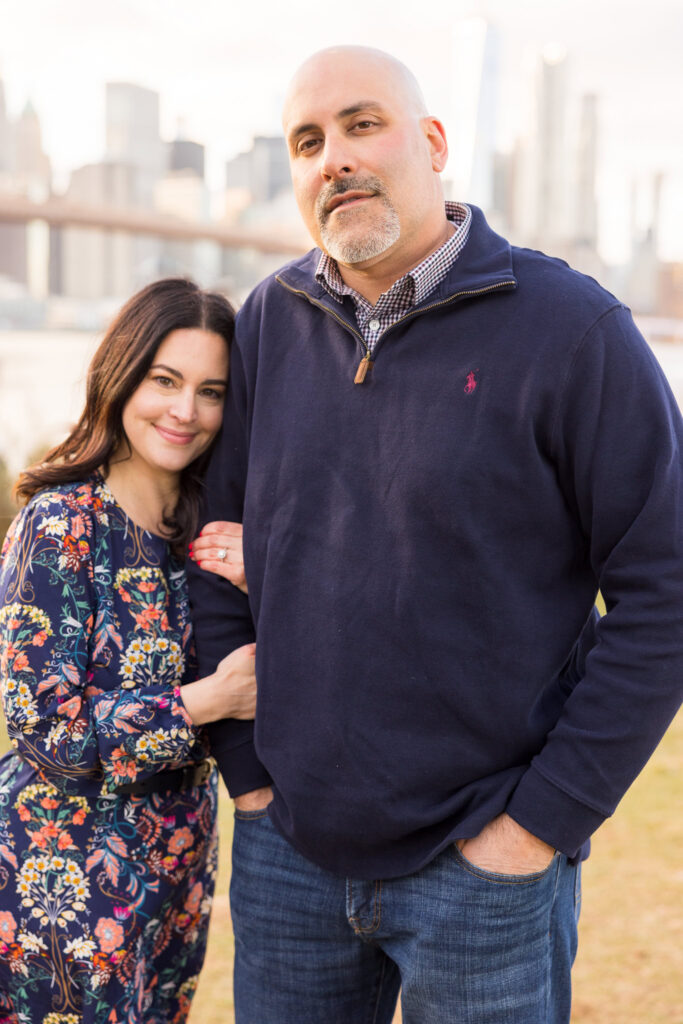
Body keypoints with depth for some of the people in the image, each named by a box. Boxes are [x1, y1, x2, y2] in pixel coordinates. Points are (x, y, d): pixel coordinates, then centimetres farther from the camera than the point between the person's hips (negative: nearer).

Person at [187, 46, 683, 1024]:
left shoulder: (571, 327, -11)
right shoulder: (272, 320, 2)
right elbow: (222, 548, 8)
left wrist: (542, 822, -11)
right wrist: (247, 770, 4)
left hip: (485, 868, -3)